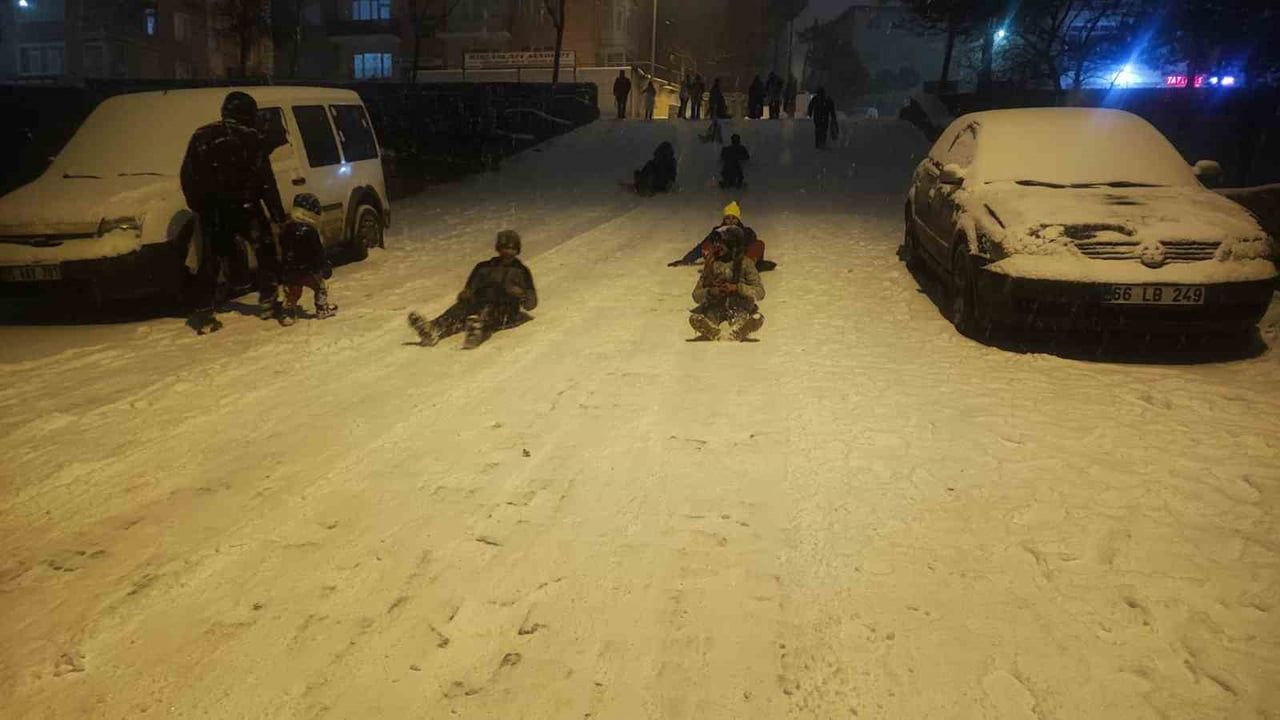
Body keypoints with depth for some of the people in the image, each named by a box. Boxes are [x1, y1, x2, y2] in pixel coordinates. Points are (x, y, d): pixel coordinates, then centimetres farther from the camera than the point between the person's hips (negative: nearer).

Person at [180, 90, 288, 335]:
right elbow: (266, 182, -8)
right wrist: (278, 213, -3)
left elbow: (187, 176, 7)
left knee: (210, 259, 7)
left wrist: (199, 206, 16)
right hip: (244, 208, -3)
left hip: (211, 211, 4)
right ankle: (268, 302, 15)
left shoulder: (202, 137, 6)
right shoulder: (252, 139, -5)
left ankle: (204, 313, 2)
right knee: (265, 251, 14)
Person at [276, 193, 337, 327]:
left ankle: (287, 315, 13)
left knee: (291, 294, 16)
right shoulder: (309, 231, -17)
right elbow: (318, 252, -14)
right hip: (308, 270, -5)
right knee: (320, 287, 17)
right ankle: (323, 309, 23)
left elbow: (282, 250, 14)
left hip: (289, 271, 5)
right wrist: (326, 266, -5)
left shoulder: (286, 229, 4)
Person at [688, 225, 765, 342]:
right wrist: (711, 291, -15)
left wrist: (736, 288, -17)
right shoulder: (710, 264, 6)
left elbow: (760, 292, -4)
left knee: (757, 319, -33)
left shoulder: (744, 263, 1)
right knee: (695, 319, -29)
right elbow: (696, 295, 6)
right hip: (714, 307, 1)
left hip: (739, 305, -1)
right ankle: (715, 334, -6)